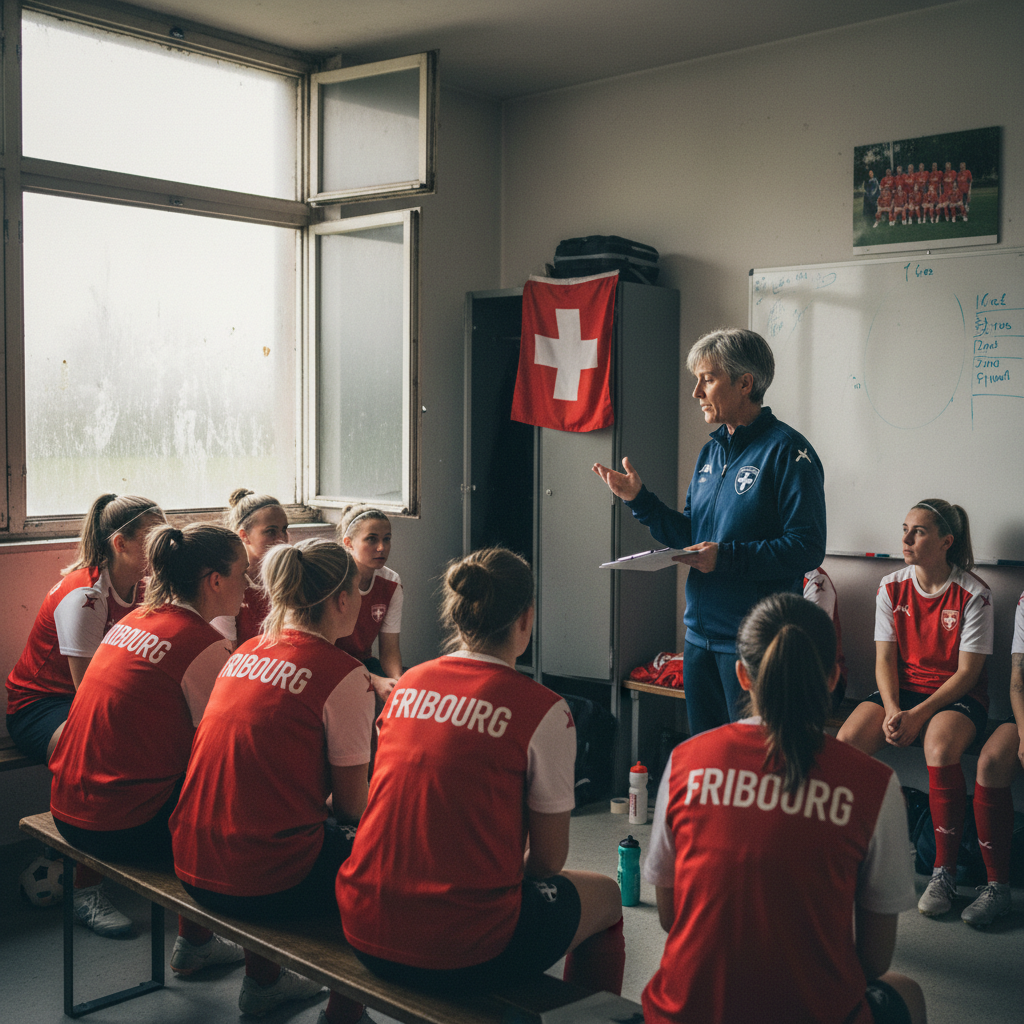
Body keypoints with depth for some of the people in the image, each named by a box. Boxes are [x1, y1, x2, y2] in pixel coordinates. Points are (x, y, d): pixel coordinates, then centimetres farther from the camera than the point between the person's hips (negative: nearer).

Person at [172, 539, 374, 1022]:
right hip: (263, 885, -7)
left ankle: (261, 981, 44)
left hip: (193, 865, 7)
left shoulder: (245, 653, 8)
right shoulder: (343, 673, -12)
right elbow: (351, 805, -7)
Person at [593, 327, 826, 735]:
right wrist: (639, 499, 5)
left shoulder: (786, 450, -11)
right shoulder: (711, 451, 14)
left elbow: (807, 548, -18)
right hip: (700, 633, 8)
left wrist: (727, 557, -24)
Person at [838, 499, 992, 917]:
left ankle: (944, 872, -21)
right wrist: (892, 710, -16)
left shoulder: (973, 594, -10)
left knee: (940, 751, -36)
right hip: (902, 689, 4)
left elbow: (967, 672, -11)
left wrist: (918, 715, -21)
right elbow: (885, 658, 2)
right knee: (846, 741, -24)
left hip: (956, 695, -4)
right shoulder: (891, 586, 3)